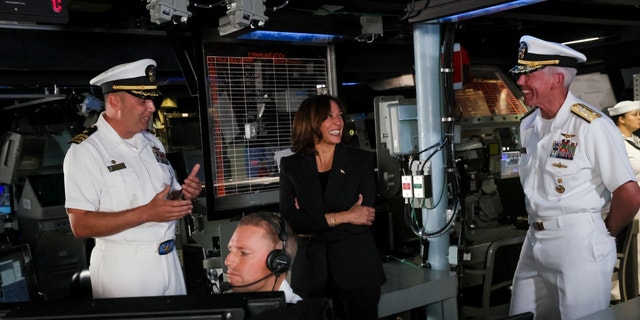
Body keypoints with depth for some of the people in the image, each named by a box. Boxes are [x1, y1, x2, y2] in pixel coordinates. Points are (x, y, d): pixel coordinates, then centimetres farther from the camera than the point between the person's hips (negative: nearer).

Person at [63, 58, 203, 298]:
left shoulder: (152, 143, 12)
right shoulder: (85, 151, -11)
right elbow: (80, 226, -18)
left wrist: (184, 194, -4)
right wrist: (147, 213, -24)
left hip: (169, 261, 7)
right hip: (123, 268, -6)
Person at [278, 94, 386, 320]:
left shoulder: (361, 160, 2)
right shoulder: (291, 166, 4)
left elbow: (364, 219, -7)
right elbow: (290, 220, -8)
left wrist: (312, 224, -9)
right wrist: (342, 217, -13)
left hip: (357, 269, 0)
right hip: (311, 272, 0)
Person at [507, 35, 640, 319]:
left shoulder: (591, 126, -17)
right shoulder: (528, 125, 7)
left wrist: (604, 233, -2)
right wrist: (538, 226, 11)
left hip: (579, 245, -7)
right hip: (534, 241, 7)